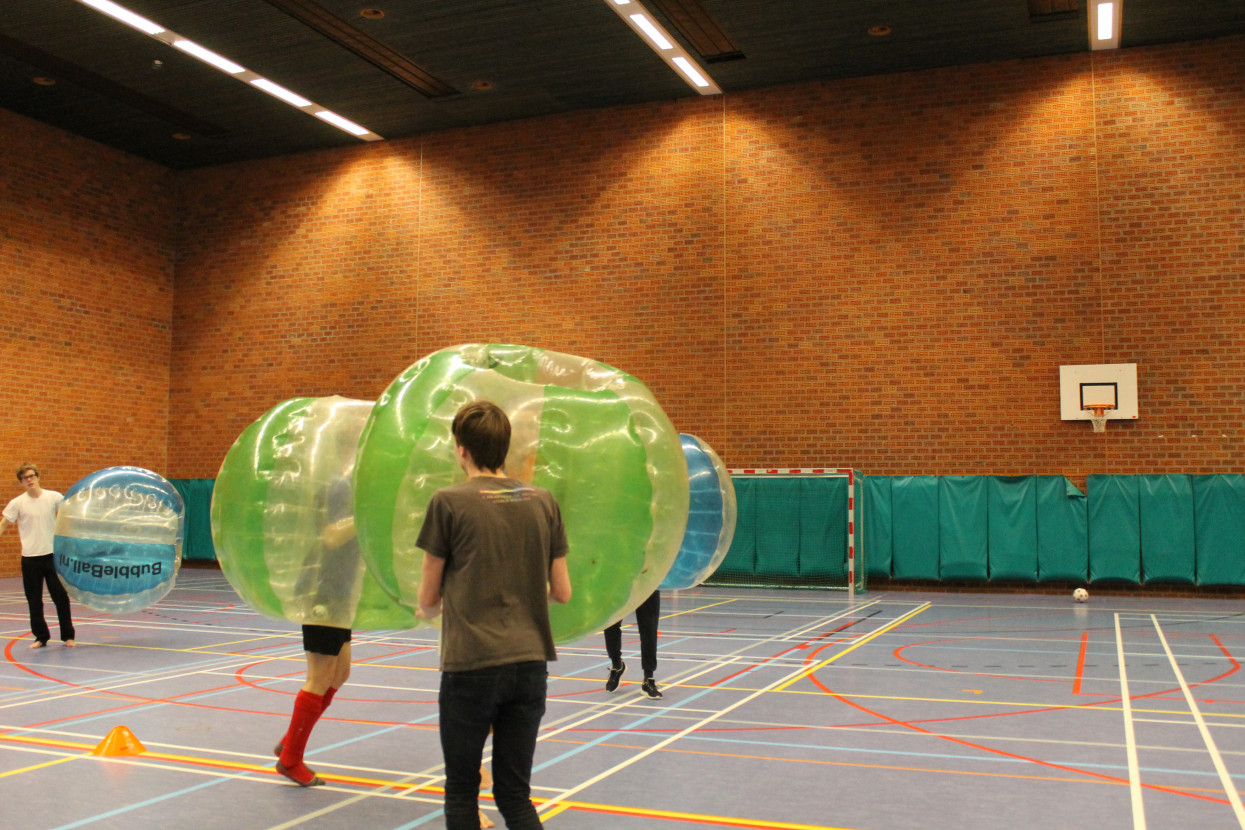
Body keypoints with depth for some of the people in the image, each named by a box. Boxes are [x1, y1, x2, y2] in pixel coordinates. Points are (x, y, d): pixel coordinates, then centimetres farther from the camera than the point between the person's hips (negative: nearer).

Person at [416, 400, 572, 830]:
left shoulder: (449, 502, -6)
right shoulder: (543, 501, 5)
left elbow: (428, 598, 2)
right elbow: (562, 592, 9)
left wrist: (428, 609, 25)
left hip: (471, 665, -4)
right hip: (531, 663, 4)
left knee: (461, 793, 13)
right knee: (515, 794, 13)